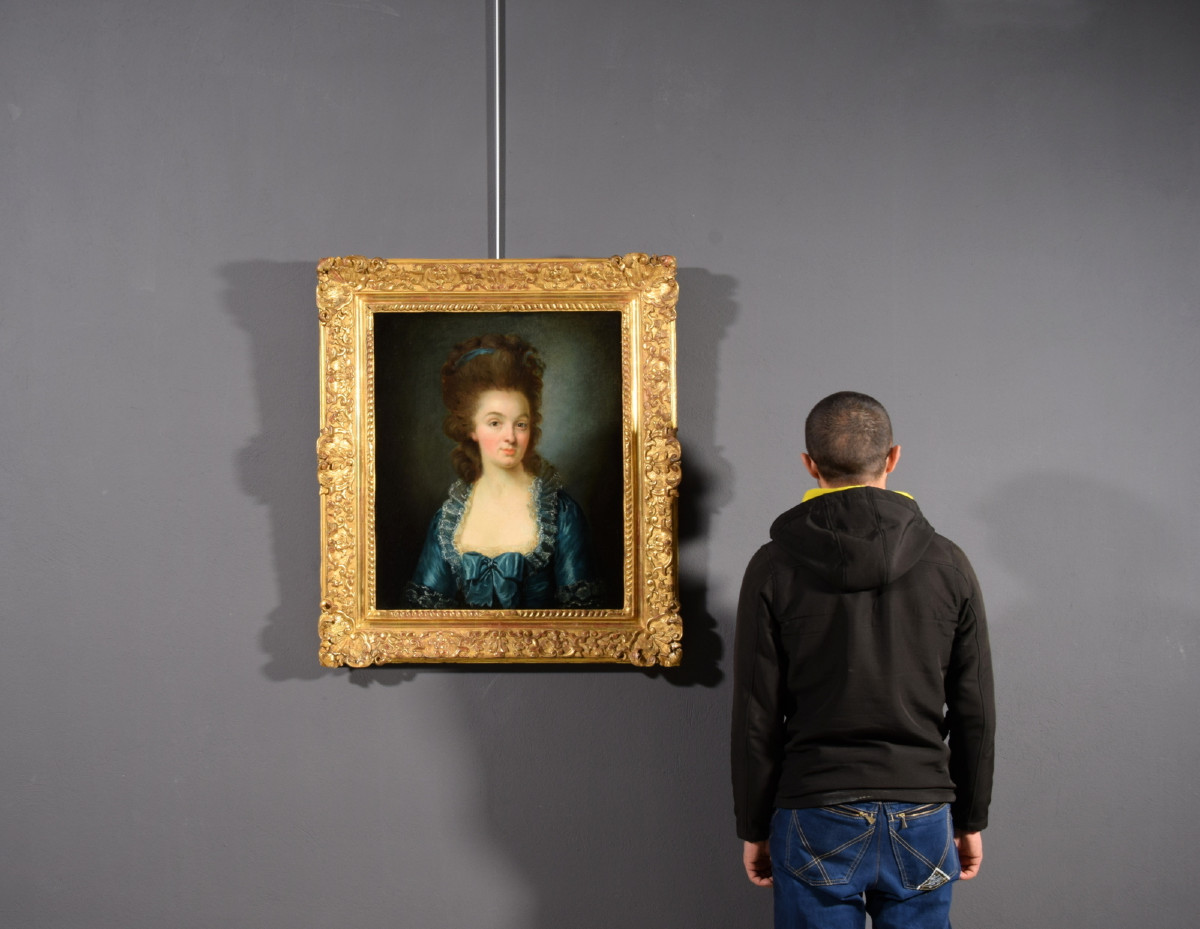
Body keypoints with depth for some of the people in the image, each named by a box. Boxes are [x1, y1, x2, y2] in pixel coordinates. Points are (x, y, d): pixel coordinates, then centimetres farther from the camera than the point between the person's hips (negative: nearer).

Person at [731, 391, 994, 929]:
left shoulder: (775, 567, -4)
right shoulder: (947, 563, 1)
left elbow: (756, 718, -3)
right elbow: (975, 714, 5)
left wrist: (754, 828, 6)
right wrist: (971, 821, 15)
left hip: (816, 823, -1)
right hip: (923, 823, 2)